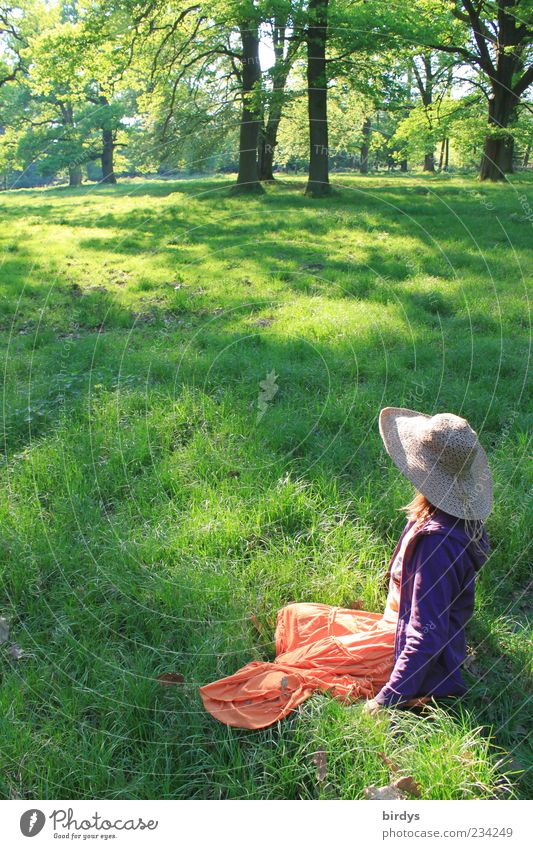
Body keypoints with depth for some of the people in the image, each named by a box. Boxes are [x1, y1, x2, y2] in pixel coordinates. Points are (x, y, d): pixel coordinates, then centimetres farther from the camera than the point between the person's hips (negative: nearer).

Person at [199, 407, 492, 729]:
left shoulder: (437, 541, -32)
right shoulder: (459, 518, -3)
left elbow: (428, 635, -30)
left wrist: (386, 702, -27)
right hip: (397, 628, 10)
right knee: (295, 615, 10)